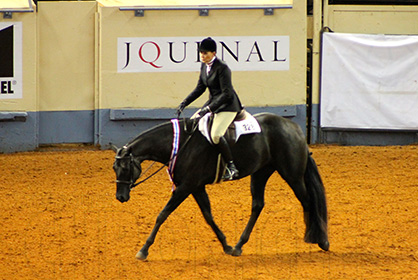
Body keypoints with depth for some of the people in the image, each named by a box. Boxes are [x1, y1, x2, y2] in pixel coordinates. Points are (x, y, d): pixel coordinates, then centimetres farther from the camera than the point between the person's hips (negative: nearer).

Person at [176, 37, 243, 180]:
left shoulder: (222, 68, -20)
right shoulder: (204, 66, 6)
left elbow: (226, 93, -23)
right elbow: (200, 88, 16)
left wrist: (208, 109, -28)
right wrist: (184, 103, 5)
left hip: (228, 105, -10)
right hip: (213, 102, 10)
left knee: (216, 135, -29)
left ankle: (231, 167, -22)